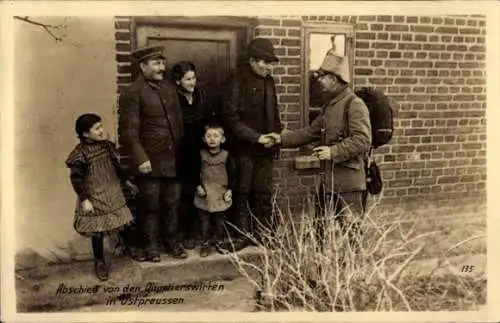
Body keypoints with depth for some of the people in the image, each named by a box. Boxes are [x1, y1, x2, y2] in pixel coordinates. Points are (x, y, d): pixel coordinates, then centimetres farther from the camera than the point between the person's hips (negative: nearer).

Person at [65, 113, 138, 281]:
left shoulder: (106, 146, 0)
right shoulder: (81, 154, -19)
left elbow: (116, 166, 13)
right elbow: (76, 179, -17)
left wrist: (127, 182, 19)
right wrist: (84, 200, -18)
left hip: (113, 195, 5)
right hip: (95, 199, -5)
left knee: (118, 226, 12)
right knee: (98, 231, 6)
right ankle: (99, 262, 23)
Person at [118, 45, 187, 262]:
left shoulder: (170, 89, 13)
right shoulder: (133, 93, -8)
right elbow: (129, 130, -13)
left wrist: (181, 152, 10)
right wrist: (140, 158, -19)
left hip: (173, 160, 6)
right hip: (150, 162, -5)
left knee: (172, 204, 13)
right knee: (150, 206, 6)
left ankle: (172, 242, 28)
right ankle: (150, 246, 22)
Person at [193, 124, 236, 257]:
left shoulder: (226, 156, -5)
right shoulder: (201, 155, -3)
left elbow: (232, 175, 1)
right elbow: (195, 173, 5)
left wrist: (230, 190, -5)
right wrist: (198, 186, -6)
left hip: (220, 195, -1)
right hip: (204, 195, 1)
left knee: (220, 221, 10)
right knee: (204, 221, 7)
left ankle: (220, 241, 26)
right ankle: (205, 243, 19)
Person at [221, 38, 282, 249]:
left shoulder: (268, 81, 10)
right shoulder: (237, 80, -10)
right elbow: (231, 118, -15)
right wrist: (256, 137, -18)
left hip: (266, 147, 5)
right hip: (244, 148, -5)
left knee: (264, 192, 9)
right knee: (243, 193, 5)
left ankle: (264, 233, 18)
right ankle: (243, 234, 16)